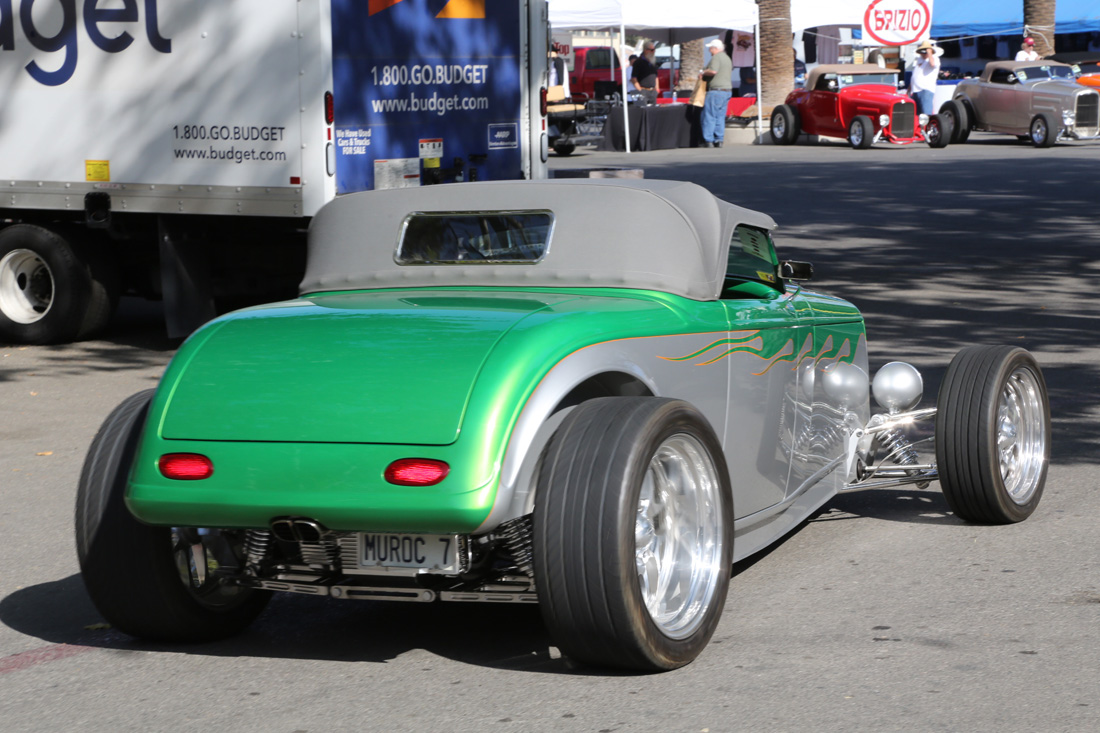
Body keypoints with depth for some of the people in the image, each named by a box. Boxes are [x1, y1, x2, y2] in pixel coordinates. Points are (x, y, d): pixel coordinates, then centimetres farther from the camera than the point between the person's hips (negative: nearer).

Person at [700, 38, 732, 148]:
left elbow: (713, 71, -25)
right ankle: (719, 140, 7)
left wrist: (703, 73, -6)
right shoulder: (727, 58, 21)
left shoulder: (716, 57, -10)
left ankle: (708, 141, -9)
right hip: (727, 90, 9)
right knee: (720, 117, 10)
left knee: (709, 117, -6)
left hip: (716, 90, -9)